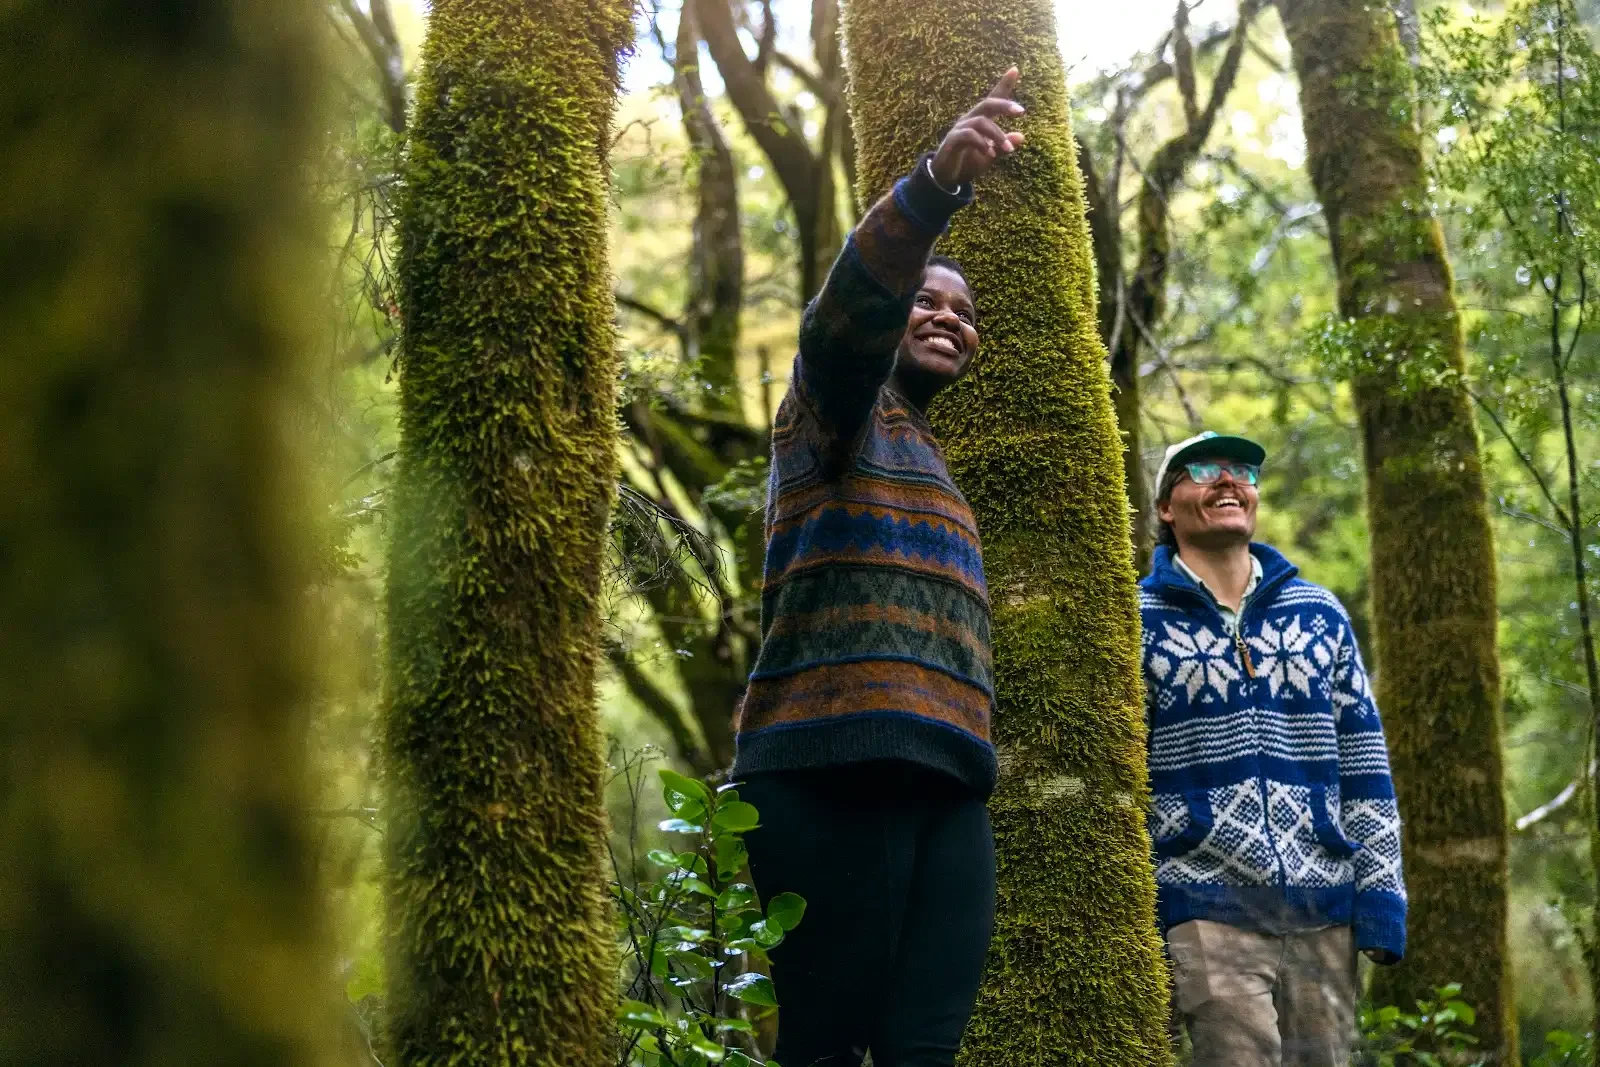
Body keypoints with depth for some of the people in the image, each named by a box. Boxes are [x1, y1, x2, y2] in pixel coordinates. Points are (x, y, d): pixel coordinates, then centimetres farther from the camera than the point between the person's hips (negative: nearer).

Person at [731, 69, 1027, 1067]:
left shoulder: (925, 461, 33)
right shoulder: (837, 408, 10)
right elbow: (850, 309, -13)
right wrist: (938, 184, -28)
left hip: (943, 775, 7)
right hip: (838, 766, -7)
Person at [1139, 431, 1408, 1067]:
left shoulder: (1319, 612, 13)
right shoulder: (1139, 621, 3)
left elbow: (1364, 763, 12)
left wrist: (1380, 898, 5)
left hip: (1325, 911, 3)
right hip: (1210, 910, -3)